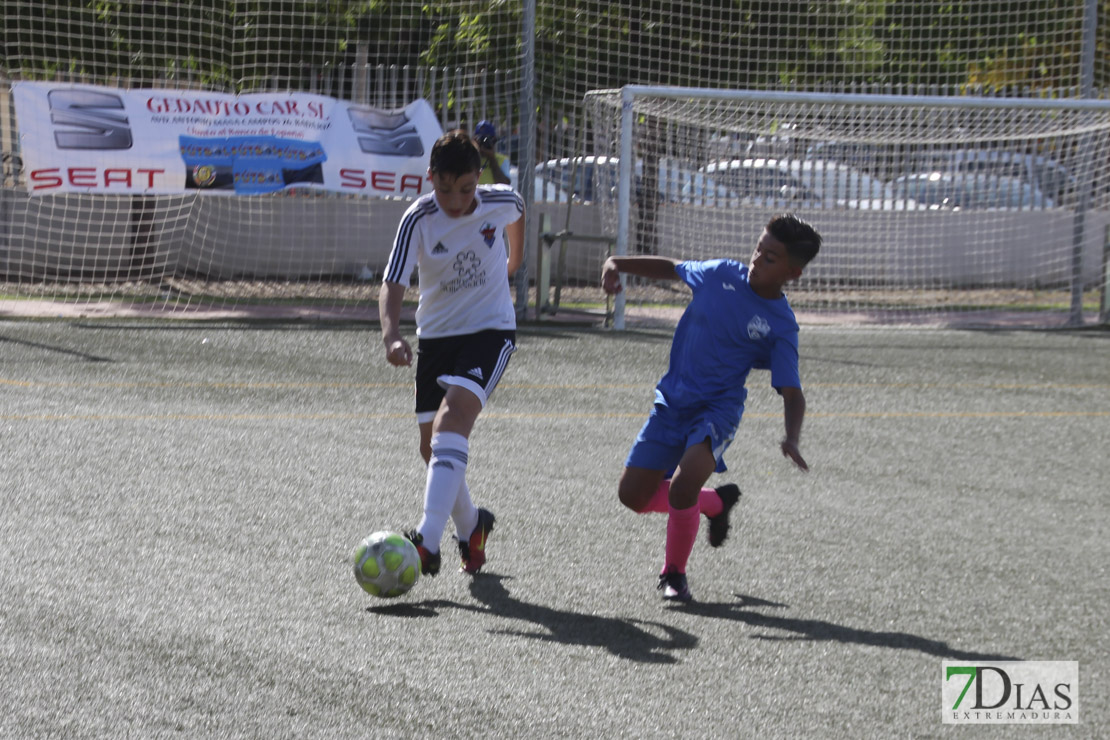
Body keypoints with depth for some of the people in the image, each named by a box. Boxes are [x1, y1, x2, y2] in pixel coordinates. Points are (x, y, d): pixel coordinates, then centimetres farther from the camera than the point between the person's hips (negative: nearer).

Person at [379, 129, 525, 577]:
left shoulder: (500, 202, -12)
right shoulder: (418, 220, -18)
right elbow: (392, 284, -26)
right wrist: (391, 334, -45)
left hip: (491, 329, -2)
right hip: (436, 334, 2)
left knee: (453, 418, -25)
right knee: (432, 447, 6)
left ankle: (428, 542, -37)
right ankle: (471, 527, 36)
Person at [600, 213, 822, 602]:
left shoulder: (781, 326, -12)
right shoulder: (722, 274, -1)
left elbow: (792, 393, -16)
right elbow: (672, 269, 17)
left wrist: (791, 439, -34)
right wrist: (618, 263, 7)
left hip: (717, 409, -5)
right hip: (671, 403, 5)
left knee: (682, 489, -27)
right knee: (633, 495, 3)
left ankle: (674, 573, 1)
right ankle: (716, 502, 29)